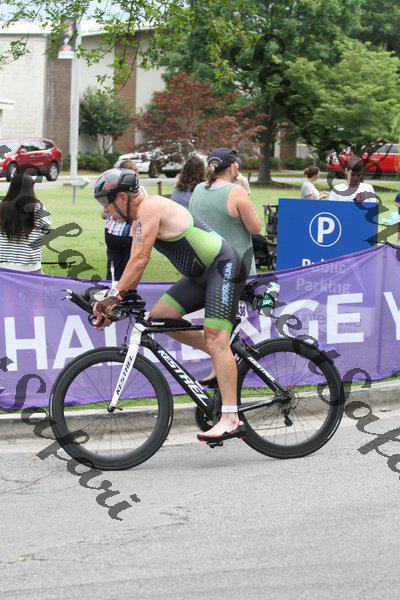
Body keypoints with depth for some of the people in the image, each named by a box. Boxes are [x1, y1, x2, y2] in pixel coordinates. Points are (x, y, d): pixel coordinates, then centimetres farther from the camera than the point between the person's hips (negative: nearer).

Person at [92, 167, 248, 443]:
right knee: (158, 315, 1)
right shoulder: (140, 219, 14)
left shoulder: (149, 207, -17)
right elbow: (135, 265, 13)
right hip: (201, 274, 10)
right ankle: (224, 358, 11)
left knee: (215, 337, -19)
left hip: (223, 266, -10)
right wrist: (114, 305, 5)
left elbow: (140, 259, -24)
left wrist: (114, 295, -21)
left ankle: (231, 419, -24)